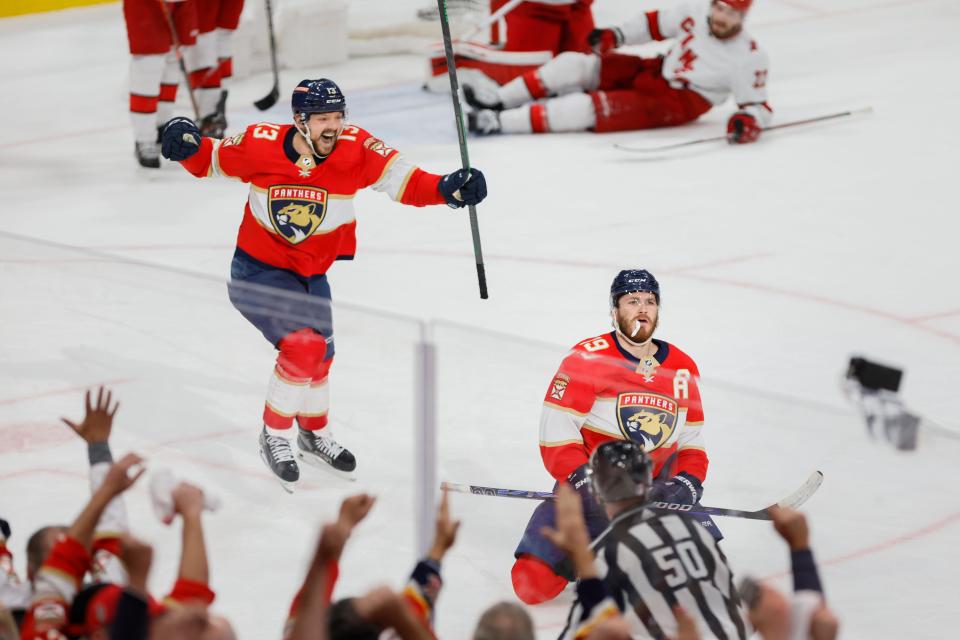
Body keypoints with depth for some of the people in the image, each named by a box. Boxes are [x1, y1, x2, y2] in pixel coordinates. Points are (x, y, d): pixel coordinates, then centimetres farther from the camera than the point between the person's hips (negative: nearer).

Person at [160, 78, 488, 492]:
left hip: (311, 275, 5)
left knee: (319, 357, 22)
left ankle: (315, 436, 49)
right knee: (304, 346, -22)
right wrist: (188, 144, -26)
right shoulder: (262, 145, -21)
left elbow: (401, 179, -24)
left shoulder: (354, 148, -18)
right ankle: (274, 437, -1)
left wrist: (445, 188, -41)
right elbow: (211, 161, -6)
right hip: (257, 270, -5)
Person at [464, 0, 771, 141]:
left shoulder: (749, 57, -19)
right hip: (657, 70, 6)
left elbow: (758, 105, -18)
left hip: (680, 102, -6)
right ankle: (500, 100, 2)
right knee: (576, 64, -6)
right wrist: (616, 35, -1)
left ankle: (501, 122, -24)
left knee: (595, 107, -22)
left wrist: (750, 122, -40)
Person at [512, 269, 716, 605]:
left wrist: (688, 484, -7)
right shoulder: (587, 359, -10)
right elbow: (555, 431, -14)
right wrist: (585, 485, -25)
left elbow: (691, 440, 13)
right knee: (534, 583, -20)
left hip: (657, 492, 4)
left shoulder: (683, 368, 7)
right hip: (590, 487, -3)